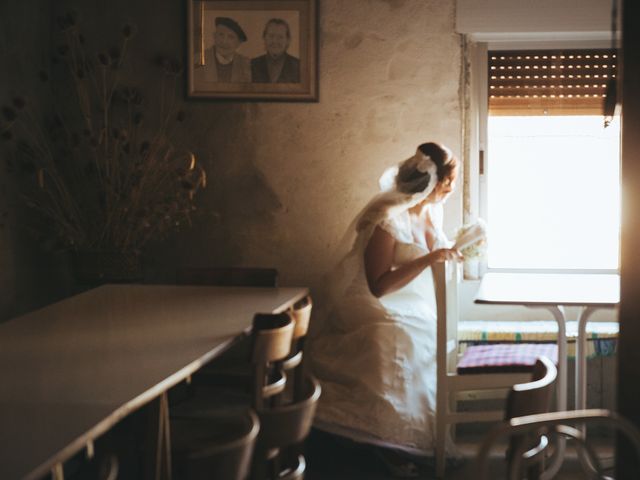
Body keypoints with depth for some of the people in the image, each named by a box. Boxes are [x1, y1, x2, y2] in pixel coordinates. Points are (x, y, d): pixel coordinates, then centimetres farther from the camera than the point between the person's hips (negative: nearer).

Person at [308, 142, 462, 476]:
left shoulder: (431, 210, 4)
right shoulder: (388, 218, -22)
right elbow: (379, 285, -28)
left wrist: (455, 251, 0)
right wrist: (430, 259, -33)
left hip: (412, 305, 8)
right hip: (376, 307, -8)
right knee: (403, 347, -34)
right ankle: (392, 444, -21)